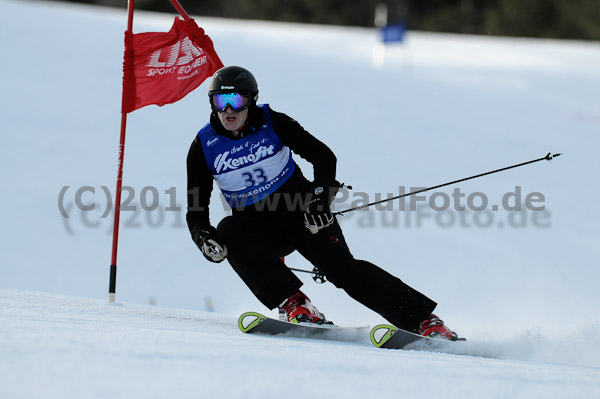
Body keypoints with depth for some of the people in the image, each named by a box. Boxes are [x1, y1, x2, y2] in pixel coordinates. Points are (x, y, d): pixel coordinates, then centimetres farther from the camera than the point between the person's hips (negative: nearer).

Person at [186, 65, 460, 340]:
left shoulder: (271, 122, -10)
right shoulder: (204, 147, -6)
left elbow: (323, 155, -8)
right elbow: (196, 208, -4)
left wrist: (320, 196, -26)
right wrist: (203, 237, -26)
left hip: (302, 212, -2)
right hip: (258, 226, 2)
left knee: (340, 266, -22)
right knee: (228, 232, -30)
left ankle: (425, 321, -23)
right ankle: (293, 304, -32)